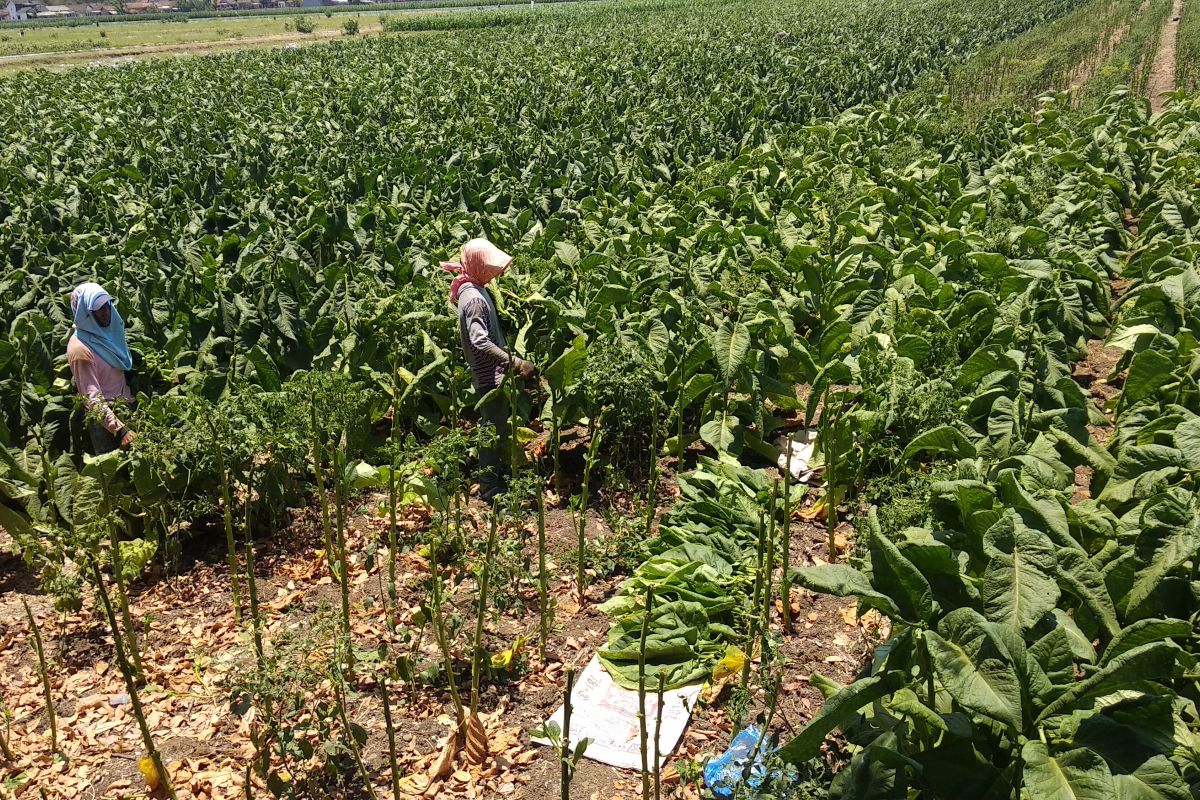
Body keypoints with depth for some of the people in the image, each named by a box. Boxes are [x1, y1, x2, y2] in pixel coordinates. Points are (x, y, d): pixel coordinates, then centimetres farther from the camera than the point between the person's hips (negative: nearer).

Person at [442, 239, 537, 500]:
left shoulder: (475, 291, 10)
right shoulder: (474, 298, -21)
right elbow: (481, 342, -31)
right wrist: (516, 363, -33)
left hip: (490, 374, 10)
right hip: (489, 376, -10)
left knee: (495, 430, 19)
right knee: (495, 432, 0)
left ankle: (493, 483, 31)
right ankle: (491, 489, 11)